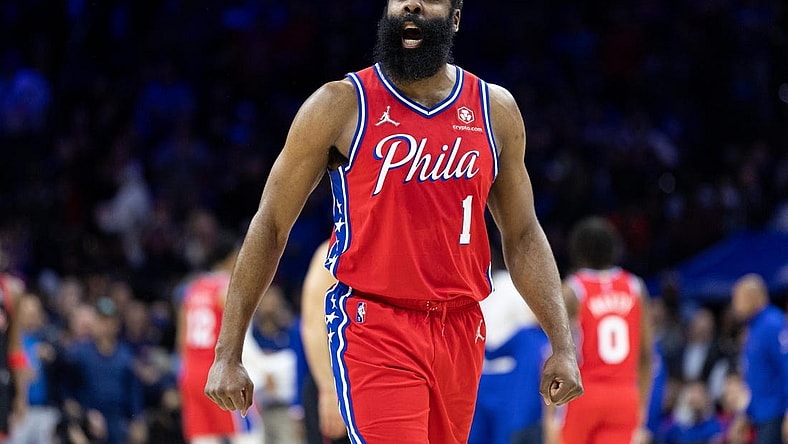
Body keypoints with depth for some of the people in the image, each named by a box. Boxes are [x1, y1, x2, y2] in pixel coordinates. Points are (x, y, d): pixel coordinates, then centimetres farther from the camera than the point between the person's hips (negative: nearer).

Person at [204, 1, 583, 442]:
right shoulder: (341, 106, -2)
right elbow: (271, 225, 1)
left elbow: (522, 235, 15)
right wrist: (228, 354, -2)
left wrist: (562, 343, 5)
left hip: (460, 334, 5)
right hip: (375, 331, -4)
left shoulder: (495, 111, 9)